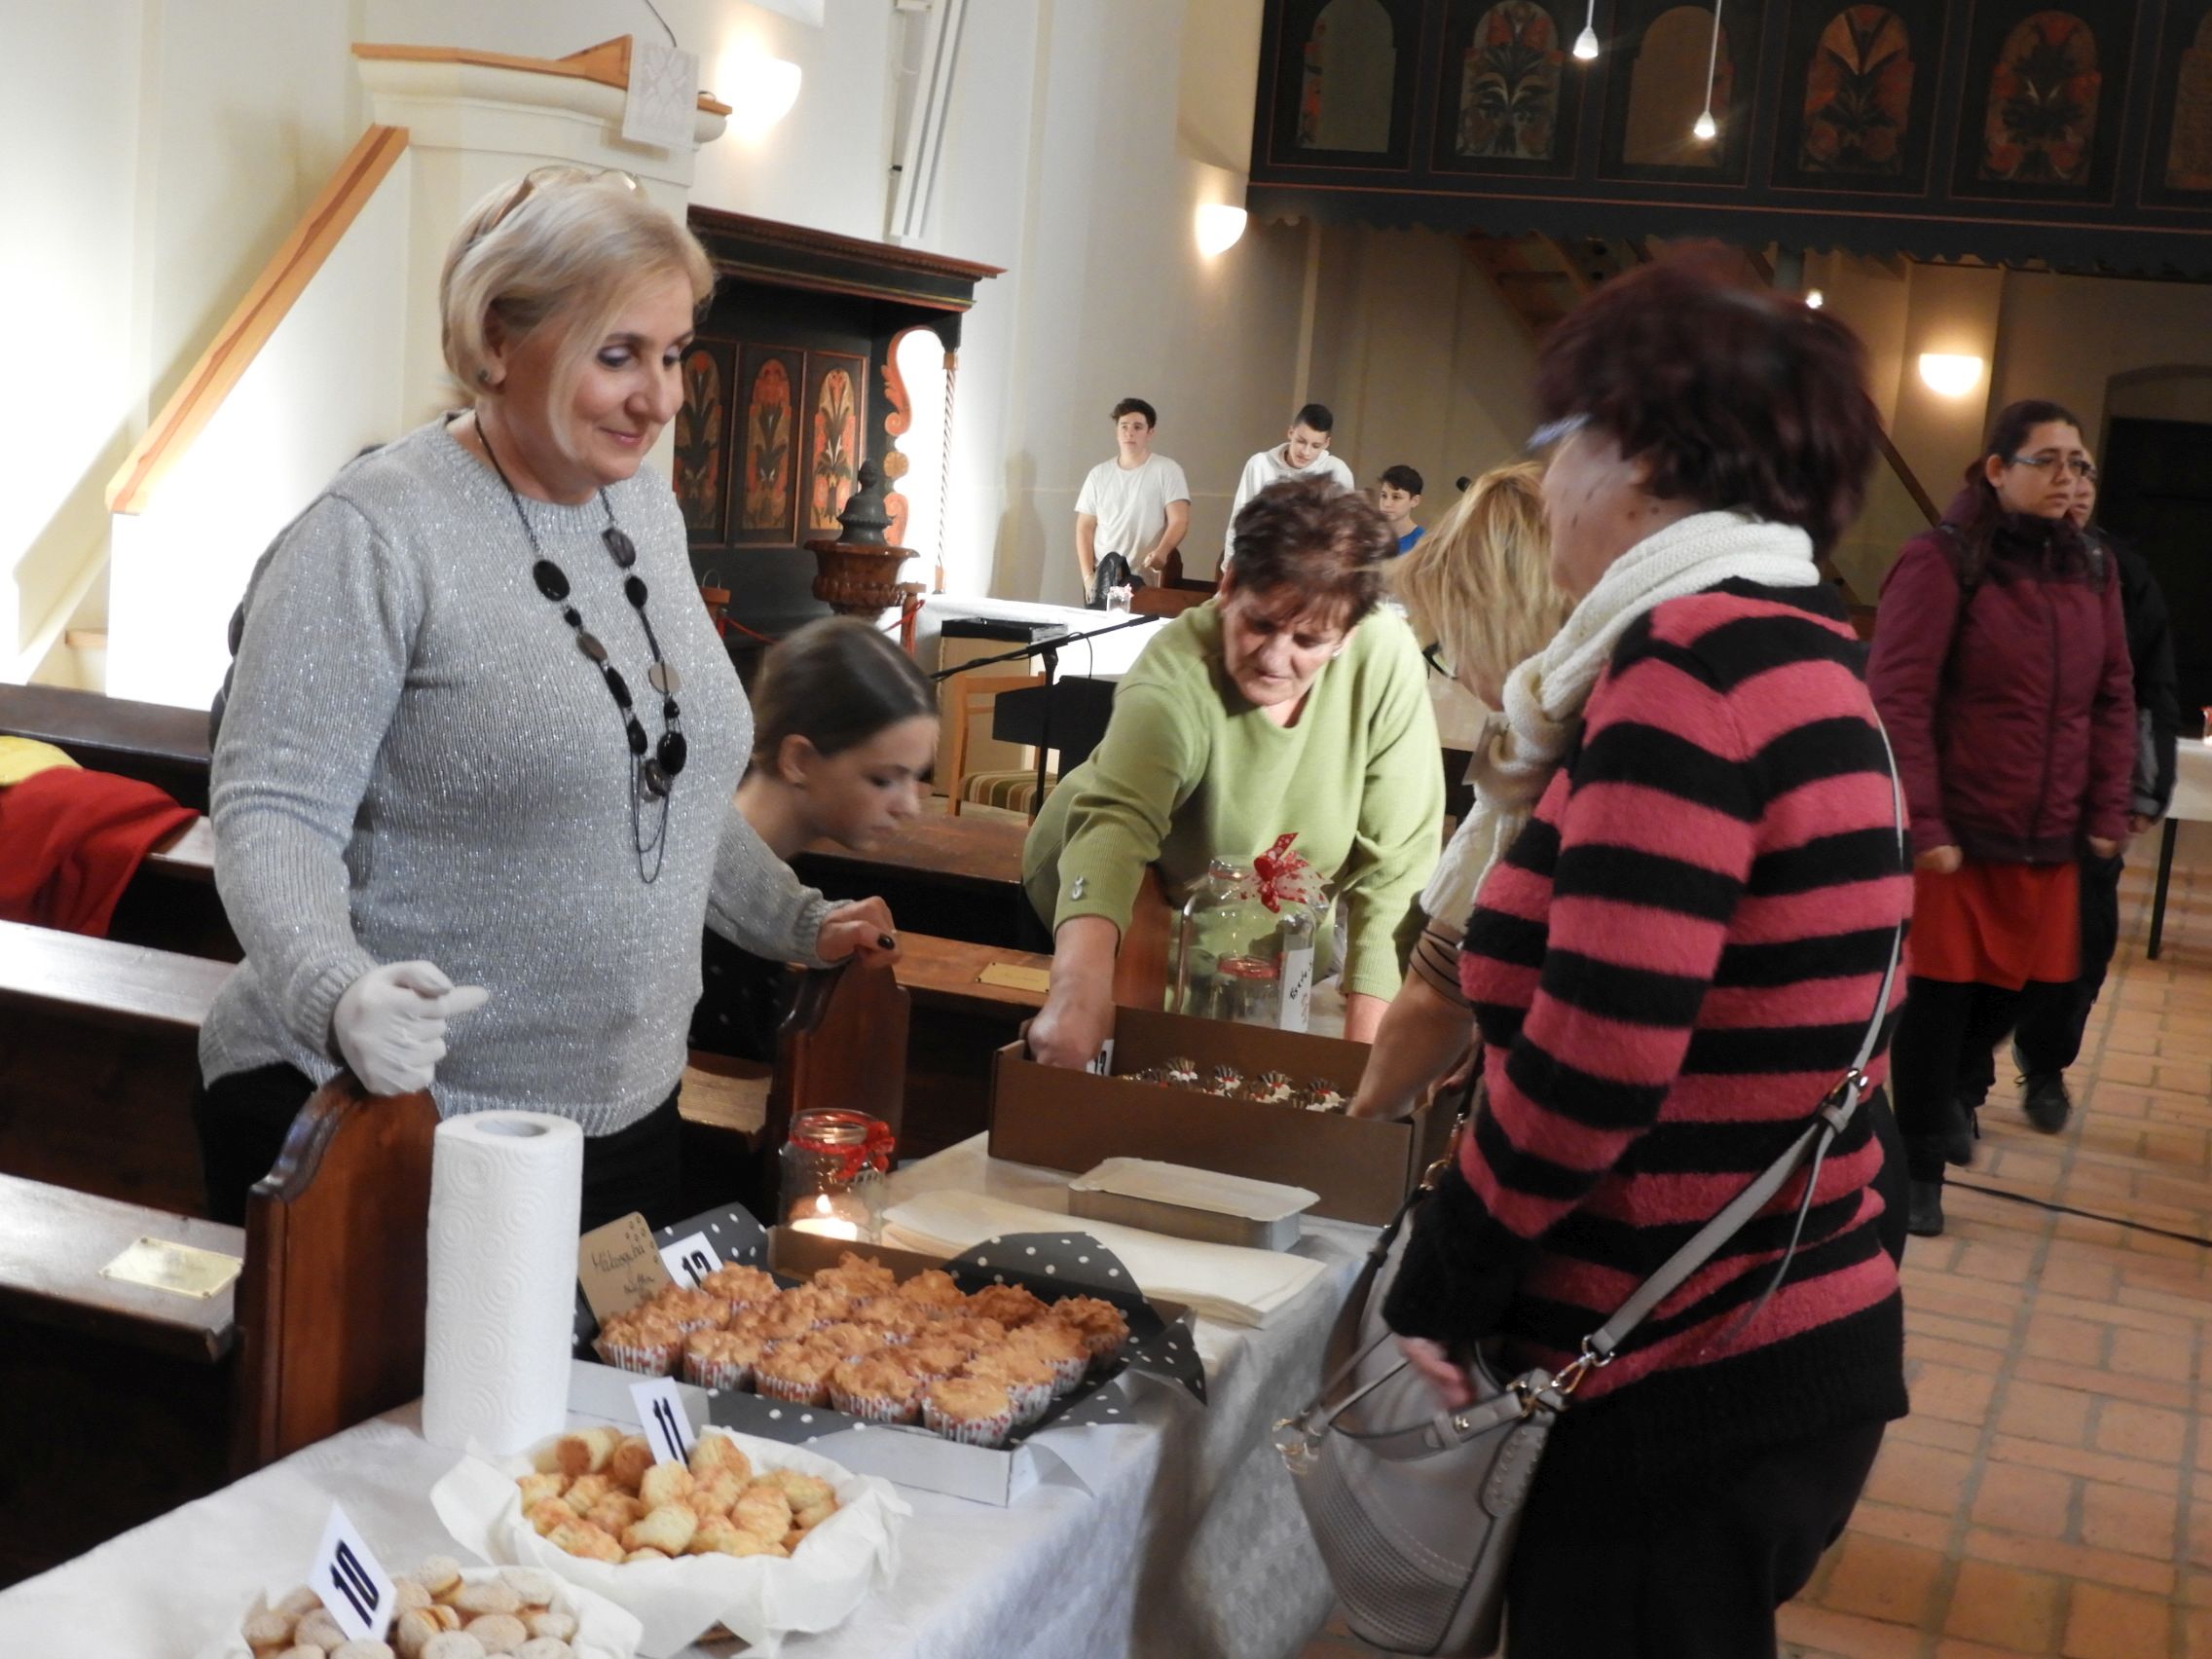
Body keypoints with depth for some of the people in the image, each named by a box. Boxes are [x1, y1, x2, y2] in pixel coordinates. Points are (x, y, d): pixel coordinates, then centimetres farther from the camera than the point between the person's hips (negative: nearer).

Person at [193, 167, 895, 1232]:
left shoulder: (649, 515, 9)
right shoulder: (377, 534, -15)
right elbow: (272, 814, -19)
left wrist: (793, 925, 16)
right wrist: (334, 993, -35)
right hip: (381, 1120, -7)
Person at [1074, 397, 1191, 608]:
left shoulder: (1167, 470, 0)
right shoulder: (1099, 474, 10)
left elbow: (1179, 520, -9)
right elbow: (1085, 527, 10)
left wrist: (1162, 551, -29)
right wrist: (1087, 576, -2)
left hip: (1145, 582, -3)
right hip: (1101, 580, 3)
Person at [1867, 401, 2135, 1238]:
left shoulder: (2092, 571, 8)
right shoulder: (1941, 561, -10)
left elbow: (2113, 699, 12)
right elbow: (1896, 701, -14)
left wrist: (2108, 812, 4)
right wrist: (1921, 828, -16)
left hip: (2049, 839, 5)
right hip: (1950, 834, -5)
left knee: (2021, 988, 12)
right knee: (1937, 998, 4)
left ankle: (1947, 1083, 42)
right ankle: (1919, 1167, 21)